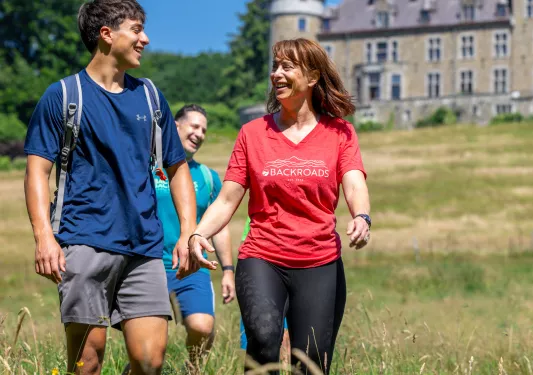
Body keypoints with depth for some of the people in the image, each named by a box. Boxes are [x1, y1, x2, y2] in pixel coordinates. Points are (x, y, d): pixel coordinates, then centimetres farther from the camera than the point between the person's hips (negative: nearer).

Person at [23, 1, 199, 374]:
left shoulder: (150, 98, 16)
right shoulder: (63, 96, 4)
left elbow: (177, 168, 21)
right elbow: (38, 169, -1)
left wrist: (188, 232, 8)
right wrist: (44, 236, -14)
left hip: (144, 247, 4)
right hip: (85, 243, -4)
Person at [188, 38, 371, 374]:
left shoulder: (339, 133, 7)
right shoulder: (253, 133, 8)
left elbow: (354, 185, -8)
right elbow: (227, 200, 6)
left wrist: (361, 218, -31)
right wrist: (198, 234, -13)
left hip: (320, 264, 1)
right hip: (262, 259, 0)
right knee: (264, 336, -29)